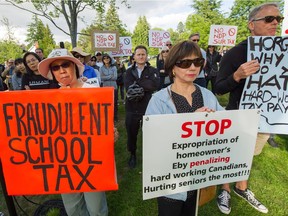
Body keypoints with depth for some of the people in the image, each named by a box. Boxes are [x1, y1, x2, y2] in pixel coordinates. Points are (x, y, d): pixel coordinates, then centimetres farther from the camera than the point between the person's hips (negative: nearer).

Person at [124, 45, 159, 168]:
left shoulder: (153, 71, 4)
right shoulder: (129, 71, 8)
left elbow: (155, 85, -18)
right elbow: (128, 88, -9)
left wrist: (136, 84, -15)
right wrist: (143, 89, -19)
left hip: (148, 107, -1)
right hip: (132, 108, 2)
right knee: (131, 133, 13)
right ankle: (132, 155, 36)